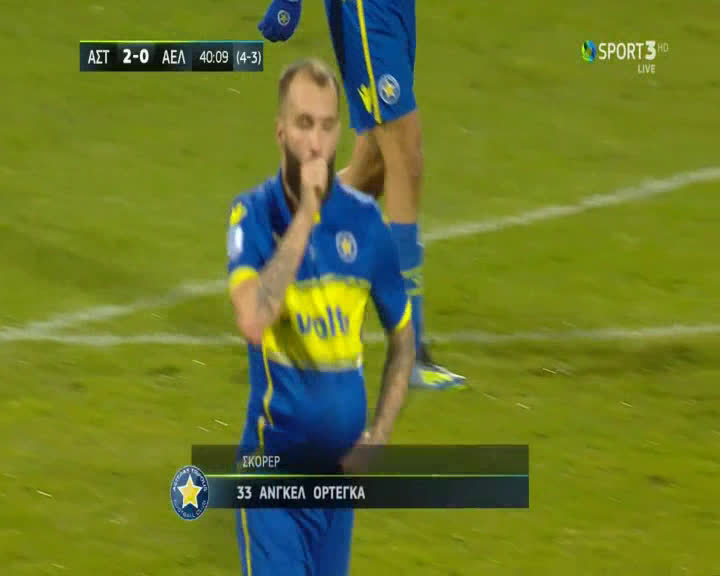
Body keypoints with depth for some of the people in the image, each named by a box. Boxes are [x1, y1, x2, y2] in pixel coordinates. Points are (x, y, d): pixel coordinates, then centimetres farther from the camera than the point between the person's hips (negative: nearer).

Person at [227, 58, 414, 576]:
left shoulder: (364, 219, 0)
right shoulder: (254, 214, -10)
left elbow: (402, 339, 12)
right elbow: (253, 320, -29)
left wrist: (378, 436, 1)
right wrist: (303, 217, -26)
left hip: (341, 461, 4)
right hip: (275, 457, -4)